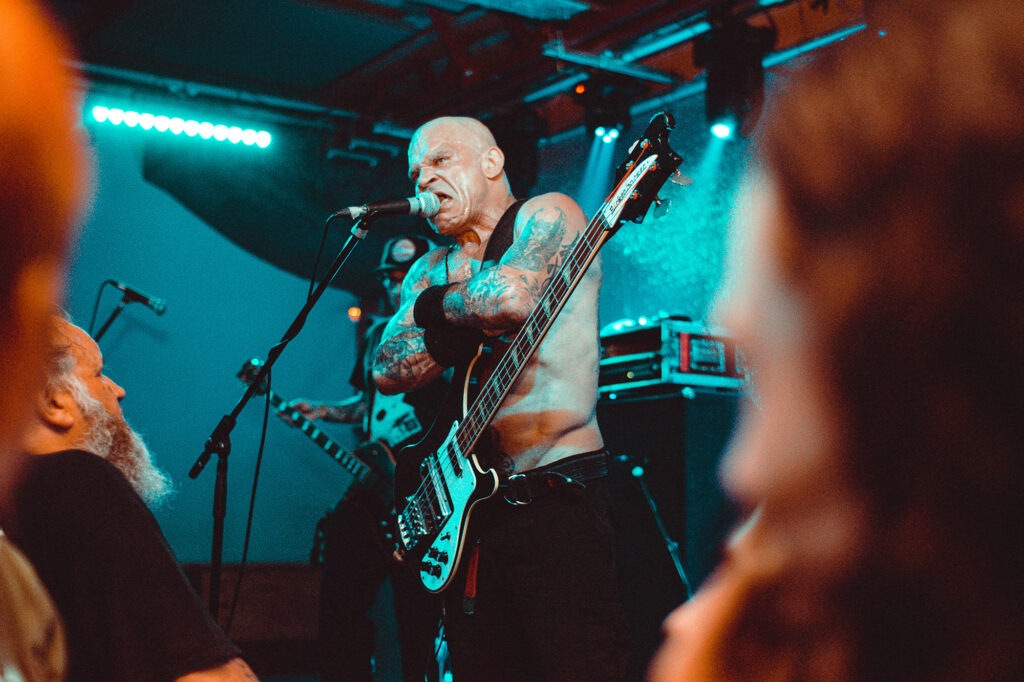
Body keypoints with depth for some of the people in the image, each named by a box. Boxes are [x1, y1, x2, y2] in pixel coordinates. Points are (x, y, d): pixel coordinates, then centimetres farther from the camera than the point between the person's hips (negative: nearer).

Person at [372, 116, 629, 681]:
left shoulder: (547, 216, 0)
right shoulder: (430, 270, 18)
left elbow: (512, 295, -20)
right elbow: (387, 369, 4)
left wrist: (434, 305, -1)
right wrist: (473, 322, -7)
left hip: (558, 501, -7)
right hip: (465, 508, 7)